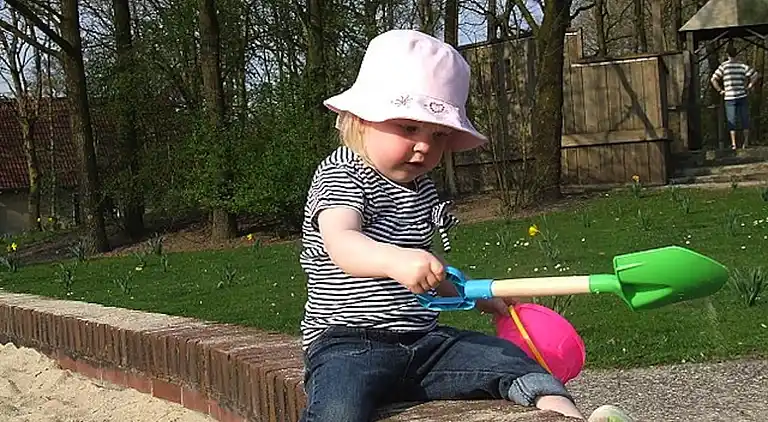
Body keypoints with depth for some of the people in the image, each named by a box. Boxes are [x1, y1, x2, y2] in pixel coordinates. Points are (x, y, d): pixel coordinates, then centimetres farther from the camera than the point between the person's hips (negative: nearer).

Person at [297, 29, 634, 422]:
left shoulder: (421, 189, 18)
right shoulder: (340, 175, -7)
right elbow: (340, 242, -29)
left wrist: (482, 295, 25)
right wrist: (394, 260, -49)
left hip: (423, 339, 8)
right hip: (348, 343, -7)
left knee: (507, 357, -10)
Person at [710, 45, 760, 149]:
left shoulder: (723, 66, -5)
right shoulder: (742, 65, 0)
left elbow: (714, 80, -11)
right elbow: (756, 76, -5)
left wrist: (720, 90, -2)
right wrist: (749, 87, 4)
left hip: (729, 98, -1)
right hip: (742, 96, 1)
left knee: (731, 121, 6)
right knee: (745, 120, 10)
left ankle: (733, 144, 4)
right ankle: (746, 142, 11)